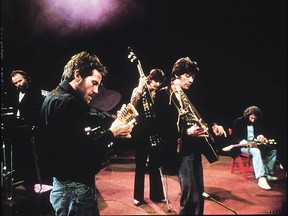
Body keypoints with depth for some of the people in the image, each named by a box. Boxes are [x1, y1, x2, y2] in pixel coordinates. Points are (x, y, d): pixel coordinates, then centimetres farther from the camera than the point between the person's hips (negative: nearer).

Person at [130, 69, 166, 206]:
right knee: (140, 165, 6)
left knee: (155, 165, 10)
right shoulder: (139, 91, -2)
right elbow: (132, 106, -21)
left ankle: (156, 194, 24)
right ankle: (138, 196, 18)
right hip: (141, 133, -3)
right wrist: (140, 88, -24)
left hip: (154, 133, 3)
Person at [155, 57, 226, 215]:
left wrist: (212, 126, 5)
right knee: (191, 196, -9)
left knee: (199, 193, 16)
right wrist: (186, 133, -25)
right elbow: (163, 128, -16)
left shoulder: (188, 96, 15)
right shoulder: (164, 96, -9)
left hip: (195, 148, 8)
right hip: (182, 150, -8)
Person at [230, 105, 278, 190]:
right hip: (243, 145, -7)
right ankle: (261, 178, -46)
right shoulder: (239, 121, -5)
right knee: (256, 151, -37)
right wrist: (241, 141, -26)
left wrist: (260, 136, -5)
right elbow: (234, 136, -7)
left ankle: (268, 174, -1)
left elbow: (260, 132, 20)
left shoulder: (257, 123, 14)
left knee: (273, 150, -7)